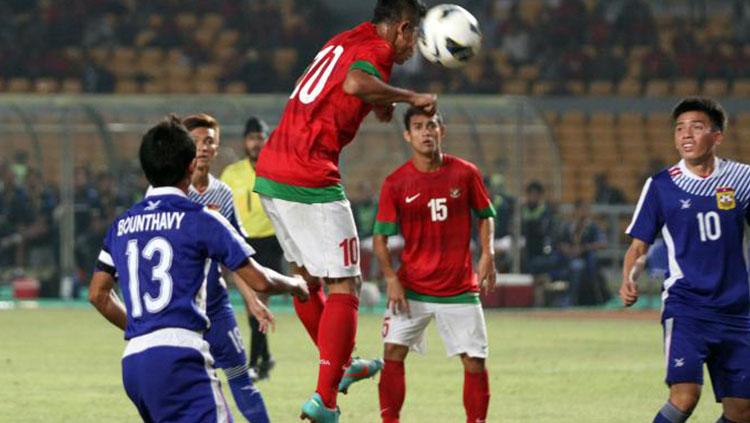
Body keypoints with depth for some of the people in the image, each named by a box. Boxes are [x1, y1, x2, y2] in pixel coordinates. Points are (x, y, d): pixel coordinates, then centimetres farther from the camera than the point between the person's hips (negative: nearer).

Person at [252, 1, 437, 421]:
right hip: (309, 181, -9)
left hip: (269, 174, 9)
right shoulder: (376, 48, -7)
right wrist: (411, 97, -17)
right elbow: (355, 82, -29)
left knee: (305, 276, 23)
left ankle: (341, 367, 40)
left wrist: (376, 101, 24)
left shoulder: (342, 42, 19)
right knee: (345, 286, -4)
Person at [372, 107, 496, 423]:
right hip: (411, 288, 0)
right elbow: (380, 234, -1)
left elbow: (485, 215, 11)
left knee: (474, 362, -2)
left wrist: (487, 254, -4)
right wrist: (391, 278, -12)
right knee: (393, 354, -10)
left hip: (459, 288, 0)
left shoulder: (465, 173, -1)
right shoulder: (395, 183, -4)